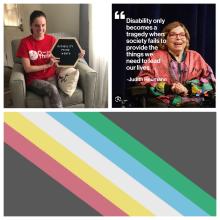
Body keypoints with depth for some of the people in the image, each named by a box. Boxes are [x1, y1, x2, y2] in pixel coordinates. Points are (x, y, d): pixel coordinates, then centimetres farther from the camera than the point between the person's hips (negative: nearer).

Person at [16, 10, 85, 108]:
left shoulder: (52, 39, 1)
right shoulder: (25, 42, -7)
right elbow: (27, 68, -9)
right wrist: (47, 65, -16)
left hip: (51, 77, 2)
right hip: (34, 79, -2)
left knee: (52, 92, -31)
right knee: (53, 89, -32)